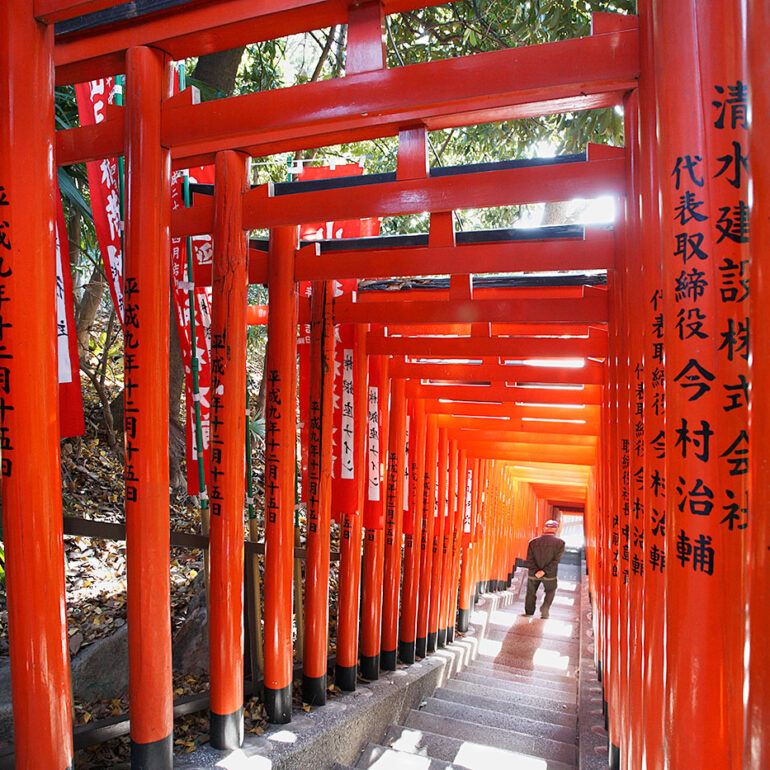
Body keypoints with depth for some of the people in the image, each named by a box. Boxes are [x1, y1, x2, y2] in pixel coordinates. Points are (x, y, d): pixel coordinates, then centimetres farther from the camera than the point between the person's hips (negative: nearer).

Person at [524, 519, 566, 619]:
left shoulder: (533, 542, -2)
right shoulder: (560, 542, -6)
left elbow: (529, 560, -10)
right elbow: (556, 560, -15)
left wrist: (535, 572, -14)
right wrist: (544, 571, -17)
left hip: (533, 574, 1)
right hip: (550, 575, -1)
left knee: (531, 593, 20)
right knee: (550, 592, 25)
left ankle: (529, 614, 24)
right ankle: (545, 608, 6)